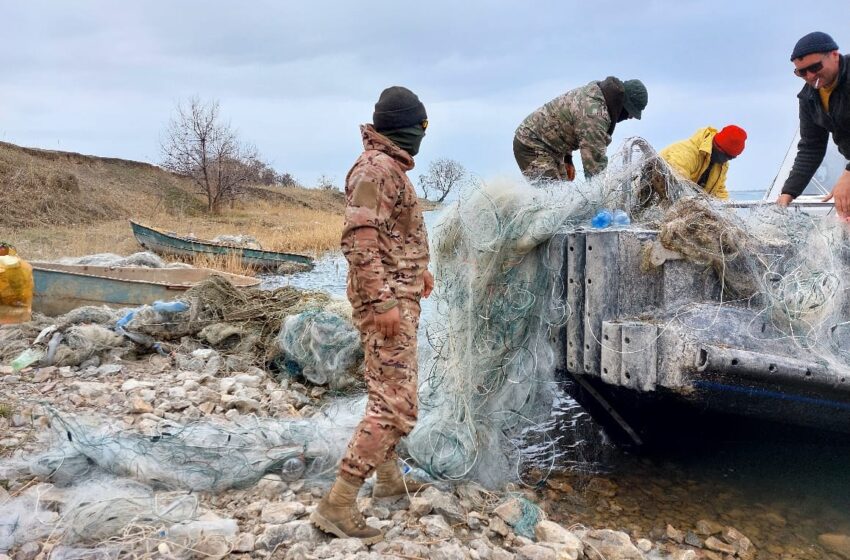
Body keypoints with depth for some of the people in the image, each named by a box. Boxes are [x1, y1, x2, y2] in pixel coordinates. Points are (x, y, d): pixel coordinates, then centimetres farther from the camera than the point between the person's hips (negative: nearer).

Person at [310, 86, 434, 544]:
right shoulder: (375, 168, -16)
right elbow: (359, 240, -24)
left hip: (401, 294, 11)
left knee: (392, 392, 19)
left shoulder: (391, 167, 15)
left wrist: (418, 268, 33)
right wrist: (382, 302, -27)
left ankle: (389, 477, 32)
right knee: (395, 404, -12)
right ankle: (337, 504, -8)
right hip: (388, 300, -11)